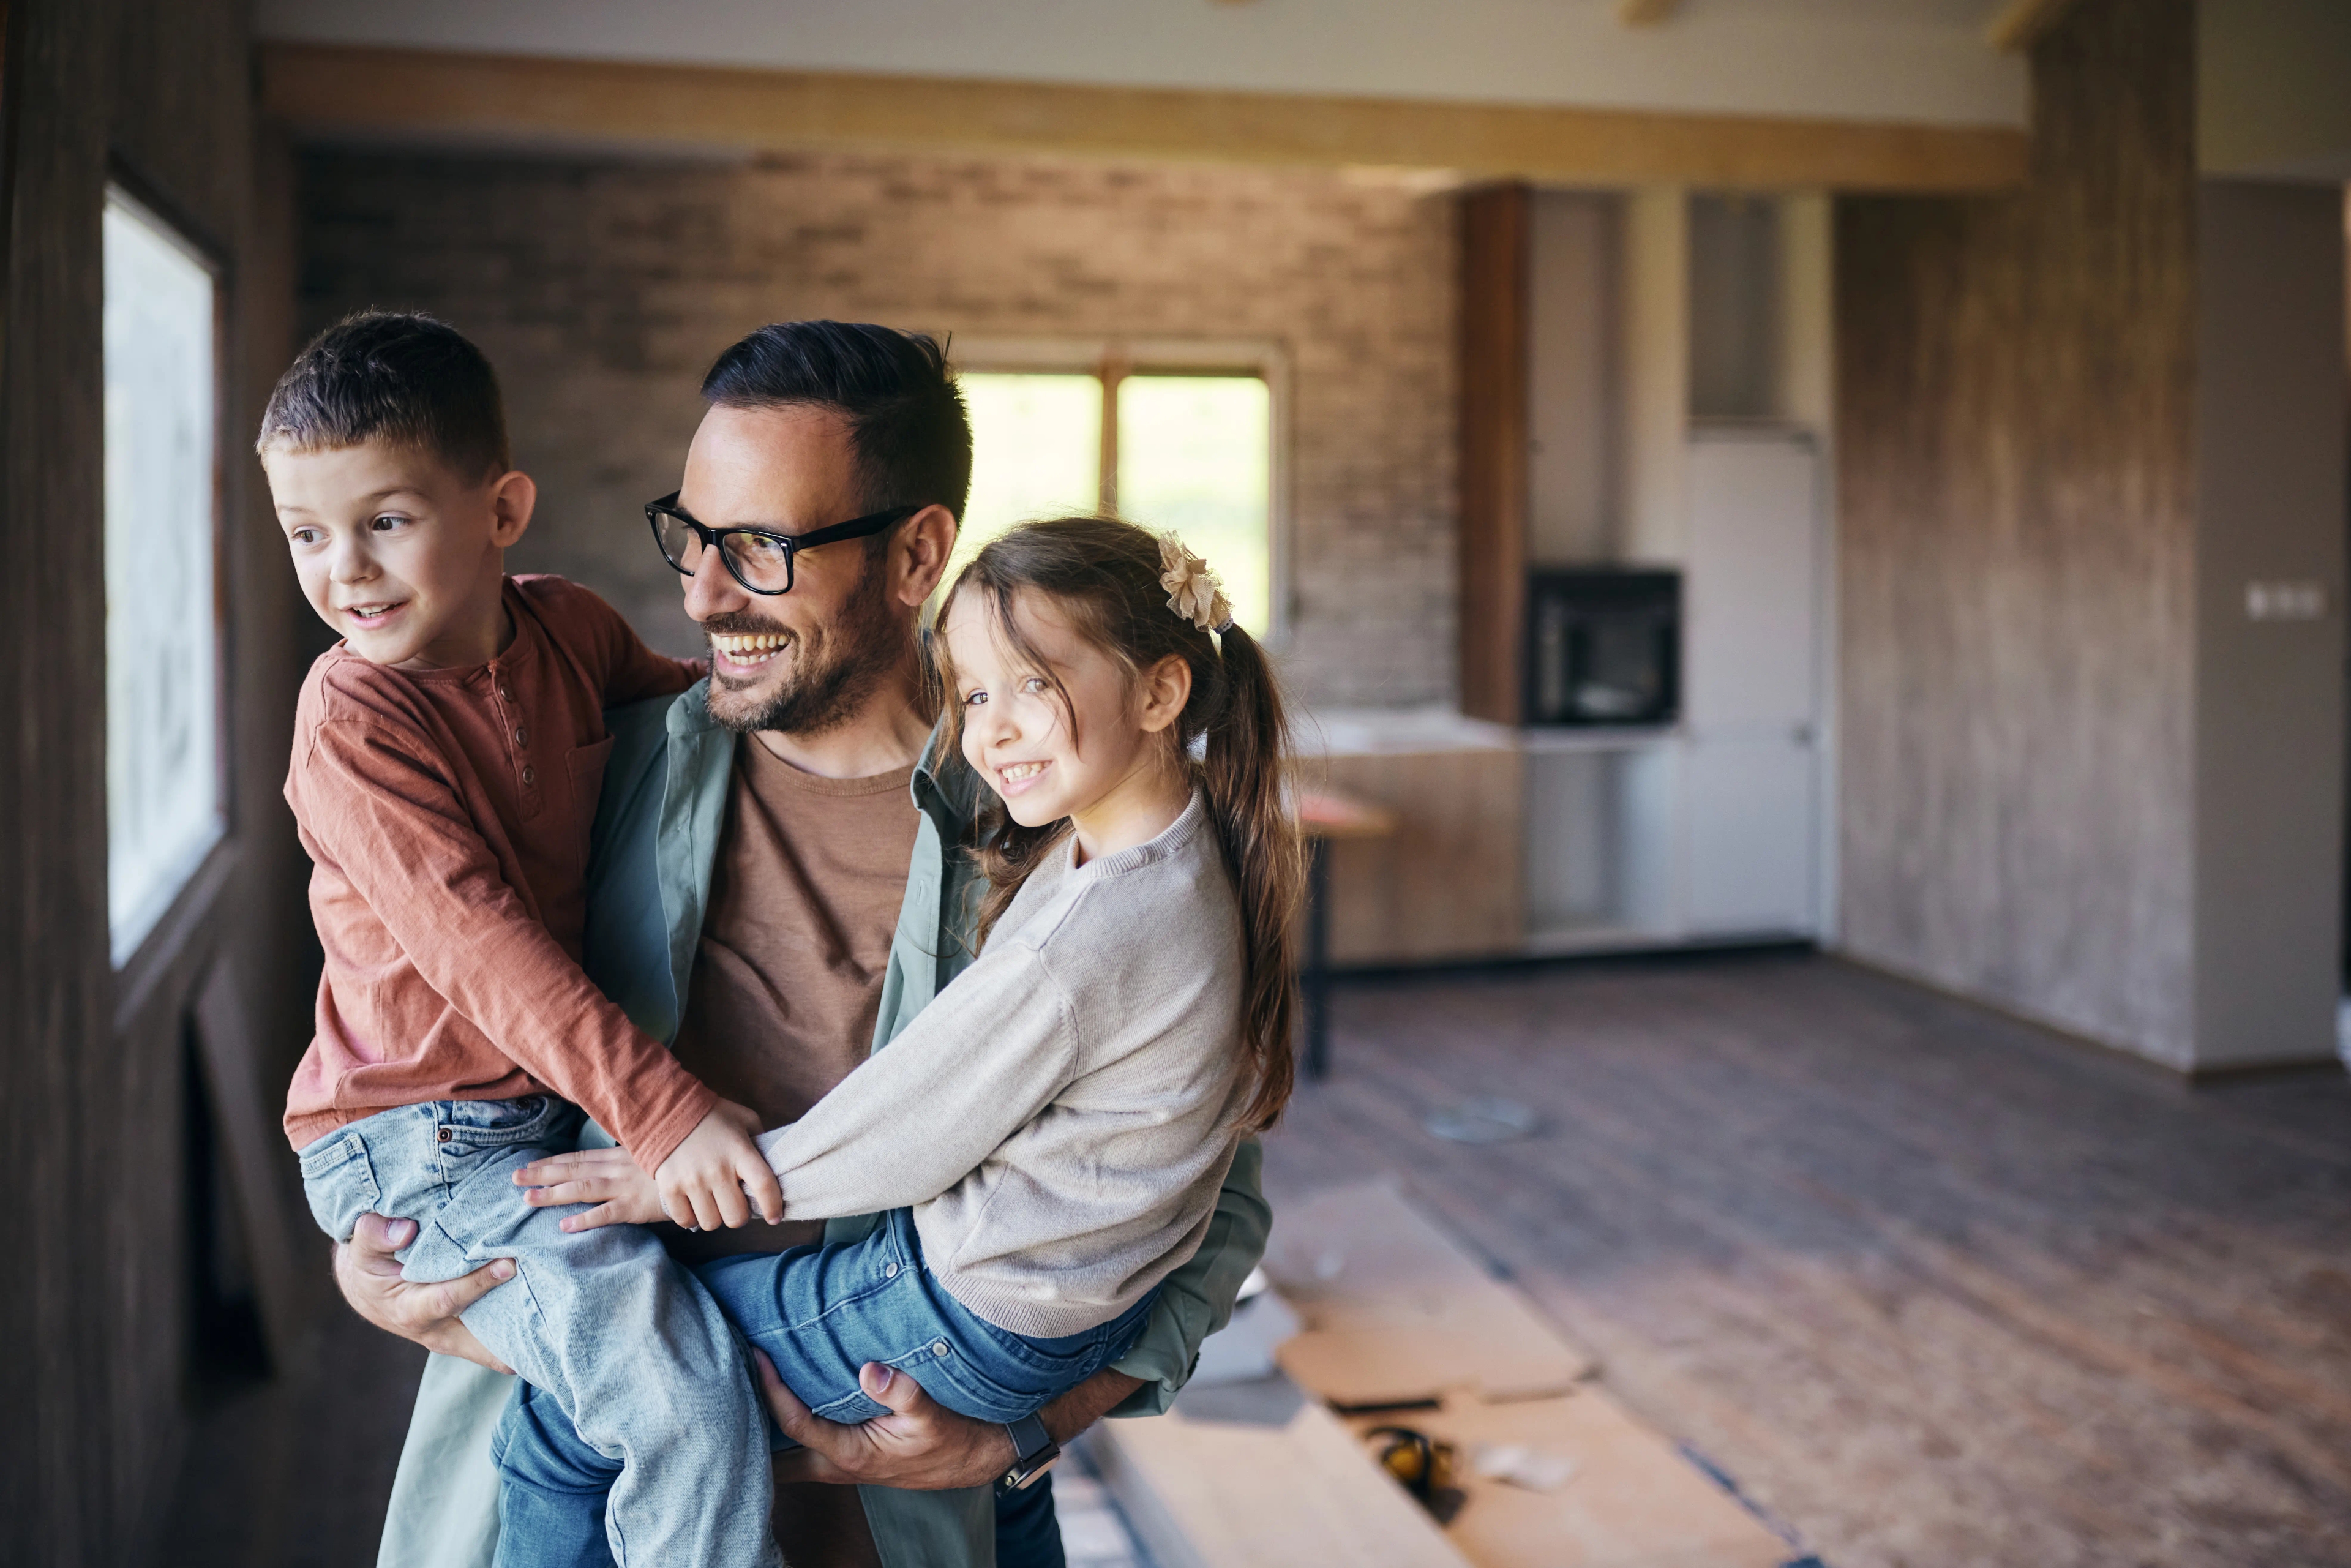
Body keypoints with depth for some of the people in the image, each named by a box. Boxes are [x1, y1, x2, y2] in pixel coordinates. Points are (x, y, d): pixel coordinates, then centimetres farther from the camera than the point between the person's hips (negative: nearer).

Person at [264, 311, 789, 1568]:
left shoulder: (569, 627, 2)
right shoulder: (355, 719, -18)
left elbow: (685, 705, 25)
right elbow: (477, 944, -25)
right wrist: (658, 1112, -31)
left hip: (557, 1106, 8)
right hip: (416, 1145, -8)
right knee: (687, 1399, -20)